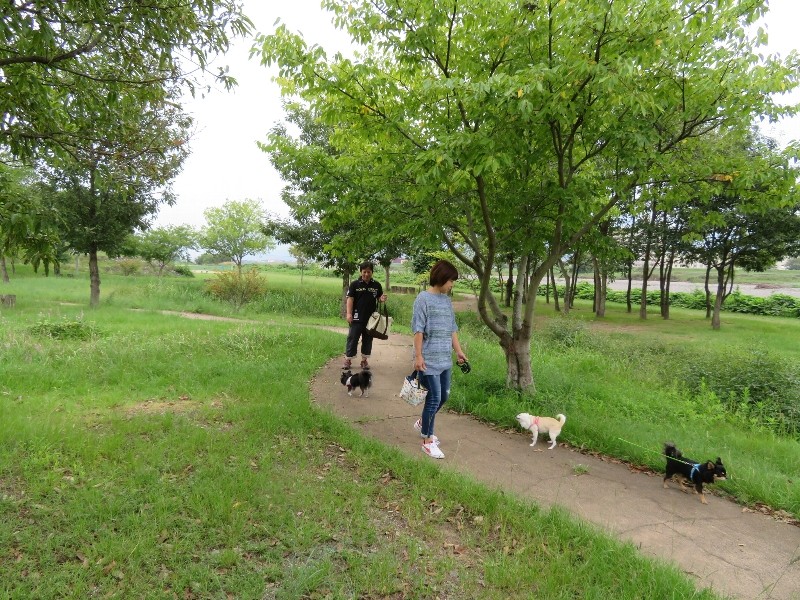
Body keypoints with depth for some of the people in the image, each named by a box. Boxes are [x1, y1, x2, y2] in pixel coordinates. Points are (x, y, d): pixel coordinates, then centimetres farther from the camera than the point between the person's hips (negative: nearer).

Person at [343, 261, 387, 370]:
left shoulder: (376, 285, 5)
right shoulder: (355, 284, -2)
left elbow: (379, 298, 13)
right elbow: (350, 299, -4)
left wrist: (382, 299, -11)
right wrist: (349, 313, -13)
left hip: (371, 318, 3)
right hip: (357, 318, -3)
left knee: (368, 340, 11)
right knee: (352, 339, 2)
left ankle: (364, 360, 22)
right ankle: (348, 360, 11)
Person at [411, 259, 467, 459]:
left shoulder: (447, 300, 11)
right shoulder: (424, 298, -11)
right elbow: (418, 329, -13)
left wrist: (459, 351, 15)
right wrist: (418, 356, -17)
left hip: (445, 358, 8)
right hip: (429, 358, -8)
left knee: (444, 396, 14)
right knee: (435, 397, -5)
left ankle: (422, 423, 38)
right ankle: (428, 441, 9)